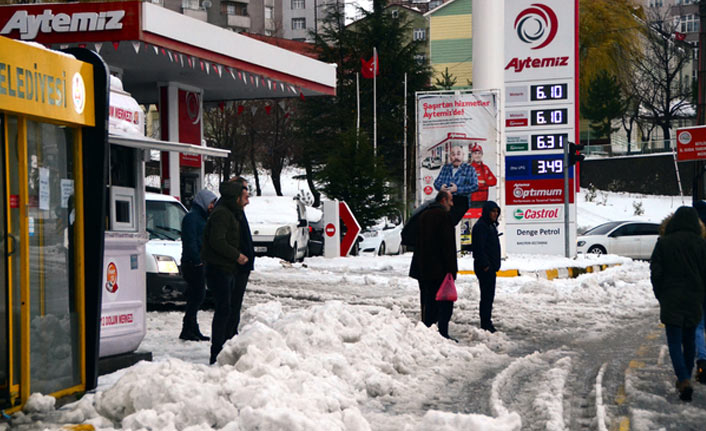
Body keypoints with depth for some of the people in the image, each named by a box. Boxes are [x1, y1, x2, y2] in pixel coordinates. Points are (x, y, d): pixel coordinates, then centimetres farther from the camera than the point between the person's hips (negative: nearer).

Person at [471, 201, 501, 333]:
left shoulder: (491, 225, 17)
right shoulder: (480, 226, -14)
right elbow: (479, 248, -20)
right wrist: (485, 265, -21)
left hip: (491, 267, 10)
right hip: (484, 267, -10)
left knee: (489, 296, 13)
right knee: (486, 296, -8)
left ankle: (487, 324, 18)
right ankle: (486, 325, -5)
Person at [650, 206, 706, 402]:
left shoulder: (664, 243, -5)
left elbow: (656, 272, -4)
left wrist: (660, 296, 9)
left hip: (671, 300, -2)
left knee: (674, 341, -2)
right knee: (689, 340, 17)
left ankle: (684, 380, -19)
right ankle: (685, 378, 26)